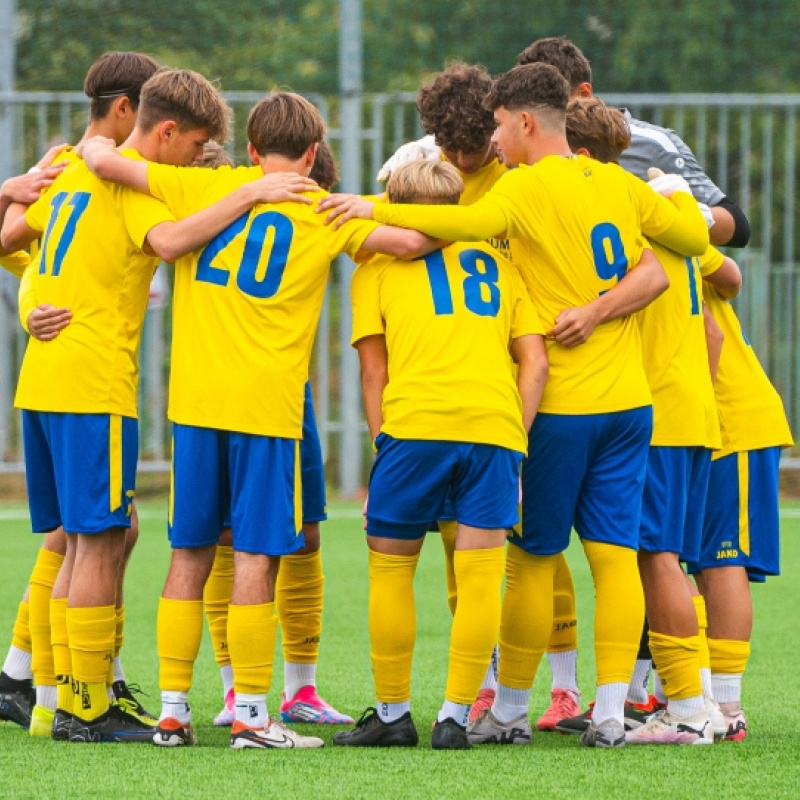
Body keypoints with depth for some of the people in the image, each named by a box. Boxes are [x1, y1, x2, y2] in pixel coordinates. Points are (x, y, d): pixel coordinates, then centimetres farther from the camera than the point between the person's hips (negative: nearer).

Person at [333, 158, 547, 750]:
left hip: (414, 423, -2)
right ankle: (455, 718, 1)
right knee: (480, 575, 3)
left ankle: (393, 714, 15)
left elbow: (374, 372, 10)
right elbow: (535, 363, 13)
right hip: (496, 422, 2)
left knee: (390, 567, 10)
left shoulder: (377, 267, 17)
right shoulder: (499, 265, 23)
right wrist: (517, 439, 12)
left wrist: (381, 441, 13)